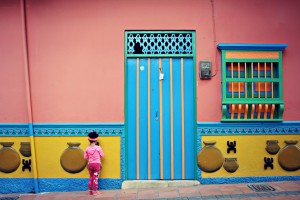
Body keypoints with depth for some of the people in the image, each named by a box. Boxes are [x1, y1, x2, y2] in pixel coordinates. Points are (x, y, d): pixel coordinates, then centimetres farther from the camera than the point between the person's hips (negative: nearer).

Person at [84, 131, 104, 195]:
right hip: (97, 164, -3)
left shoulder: (87, 148, -1)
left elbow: (85, 157, 4)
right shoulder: (98, 147, -9)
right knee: (95, 178, 4)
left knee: (91, 177, 17)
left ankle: (90, 191, 21)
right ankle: (95, 191, 6)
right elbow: (102, 155, -1)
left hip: (90, 164, 3)